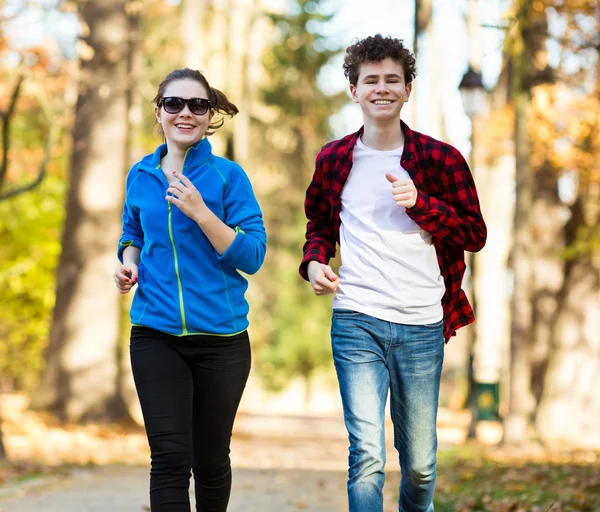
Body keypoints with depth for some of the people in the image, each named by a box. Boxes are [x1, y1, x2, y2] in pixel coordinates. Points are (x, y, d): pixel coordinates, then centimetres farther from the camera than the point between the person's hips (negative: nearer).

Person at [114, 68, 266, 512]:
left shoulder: (227, 175, -5)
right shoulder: (141, 176, 6)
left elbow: (252, 256, -10)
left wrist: (200, 212, -21)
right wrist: (128, 262, 1)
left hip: (220, 337, -1)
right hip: (156, 336, 2)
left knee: (210, 459, 11)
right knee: (170, 458, -11)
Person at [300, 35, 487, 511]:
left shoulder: (440, 159, 0)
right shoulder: (334, 160, 7)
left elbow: (474, 234, 1)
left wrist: (419, 203, -14)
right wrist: (314, 260, 3)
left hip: (422, 326, 0)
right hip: (357, 322, 0)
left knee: (420, 463, 12)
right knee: (367, 455, -12)